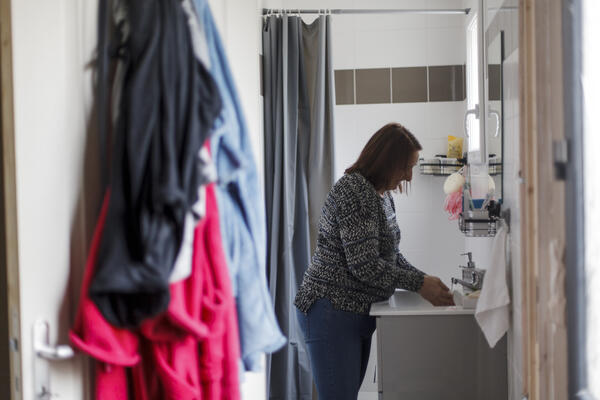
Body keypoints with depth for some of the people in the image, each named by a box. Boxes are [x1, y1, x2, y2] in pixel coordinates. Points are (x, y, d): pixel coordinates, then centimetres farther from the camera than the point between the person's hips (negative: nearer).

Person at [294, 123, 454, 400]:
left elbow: (391, 255, 18)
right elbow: (364, 264, -23)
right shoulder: (354, 190, -18)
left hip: (359, 313, 10)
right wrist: (419, 284, -16)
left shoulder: (383, 195, 14)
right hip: (332, 311, -10)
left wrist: (425, 279, 2)